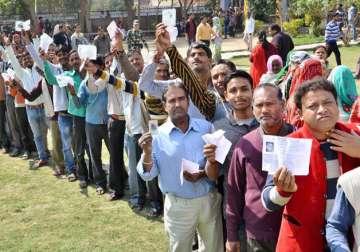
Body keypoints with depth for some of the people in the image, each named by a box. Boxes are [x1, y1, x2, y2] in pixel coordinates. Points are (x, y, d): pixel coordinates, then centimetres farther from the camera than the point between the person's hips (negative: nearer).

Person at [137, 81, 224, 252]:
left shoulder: (206, 128, -5)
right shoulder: (158, 135, -7)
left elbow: (216, 170, -1)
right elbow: (148, 175, -10)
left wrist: (202, 174, -22)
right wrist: (147, 152, -28)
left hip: (209, 200, 1)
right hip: (178, 205, -1)